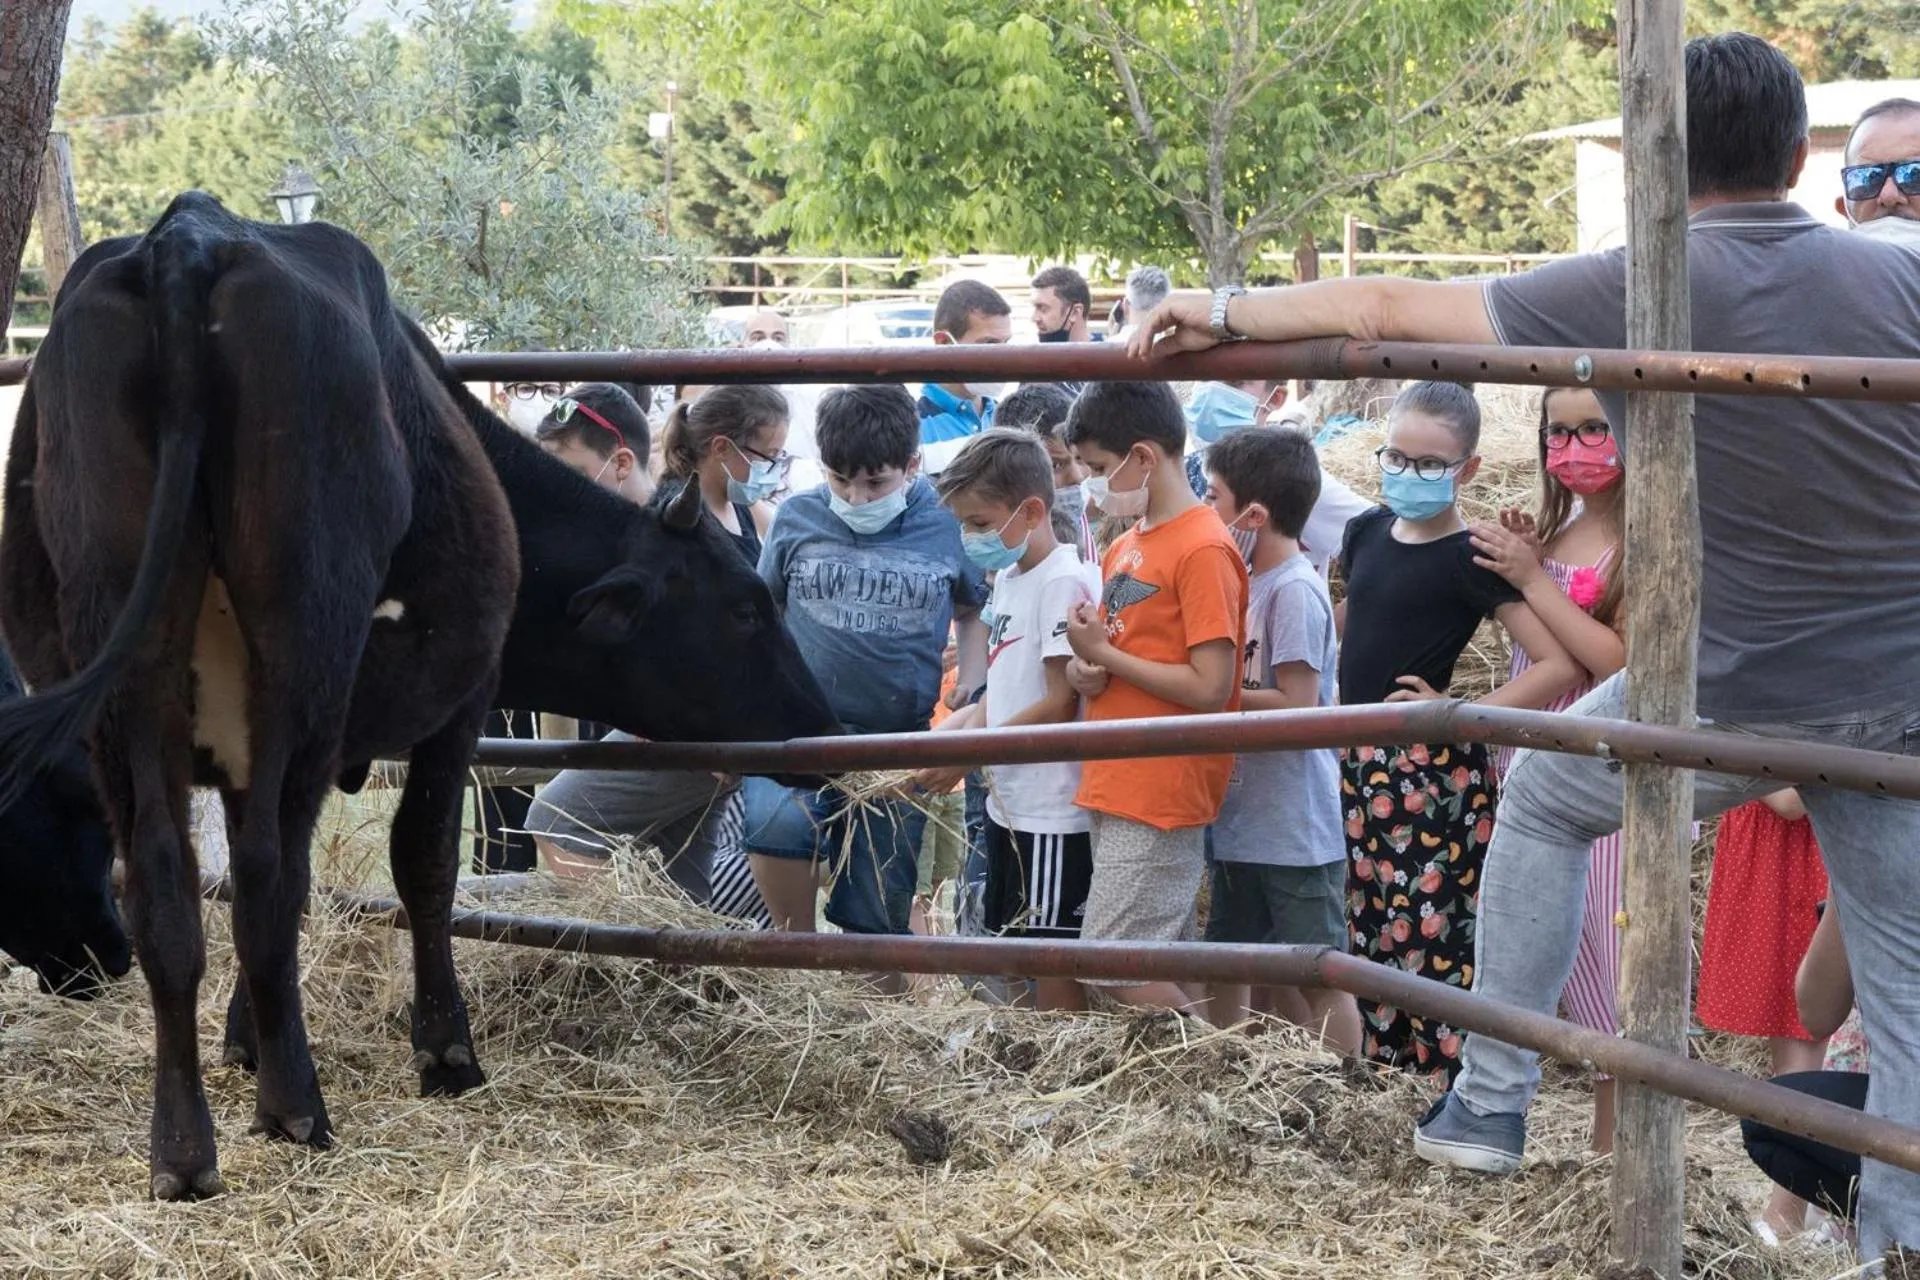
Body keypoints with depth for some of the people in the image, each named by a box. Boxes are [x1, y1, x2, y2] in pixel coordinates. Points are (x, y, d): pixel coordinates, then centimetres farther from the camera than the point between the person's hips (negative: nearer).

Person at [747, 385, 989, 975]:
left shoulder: (946, 527, 0)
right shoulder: (797, 519, 2)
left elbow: (973, 614, 16)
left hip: (898, 742, 1)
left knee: (877, 914, 7)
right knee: (780, 819, -32)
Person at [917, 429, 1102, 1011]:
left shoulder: (1065, 582, -16)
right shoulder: (1008, 578, 12)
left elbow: (1060, 703, -19)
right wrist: (967, 720, -1)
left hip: (1052, 812, -9)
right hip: (1009, 803, 9)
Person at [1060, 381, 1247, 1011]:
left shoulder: (1203, 550, -14)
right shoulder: (1125, 546, 14)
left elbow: (1210, 689, -19)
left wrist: (1104, 654, -12)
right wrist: (1085, 669, -3)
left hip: (1159, 800, -9)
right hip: (1116, 789, 9)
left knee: (1115, 968, -10)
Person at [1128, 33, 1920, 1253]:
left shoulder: (1637, 291, -7)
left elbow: (1389, 307, -3)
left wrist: (1225, 314, 7)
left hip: (1735, 693, -2)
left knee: (1544, 795, 24)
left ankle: (1492, 1101, 25)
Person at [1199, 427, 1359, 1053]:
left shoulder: (1295, 591, -16)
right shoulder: (1249, 583, 10)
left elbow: (1296, 704, -21)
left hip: (1295, 830, -9)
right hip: (1241, 824, 9)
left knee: (1317, 981, -1)